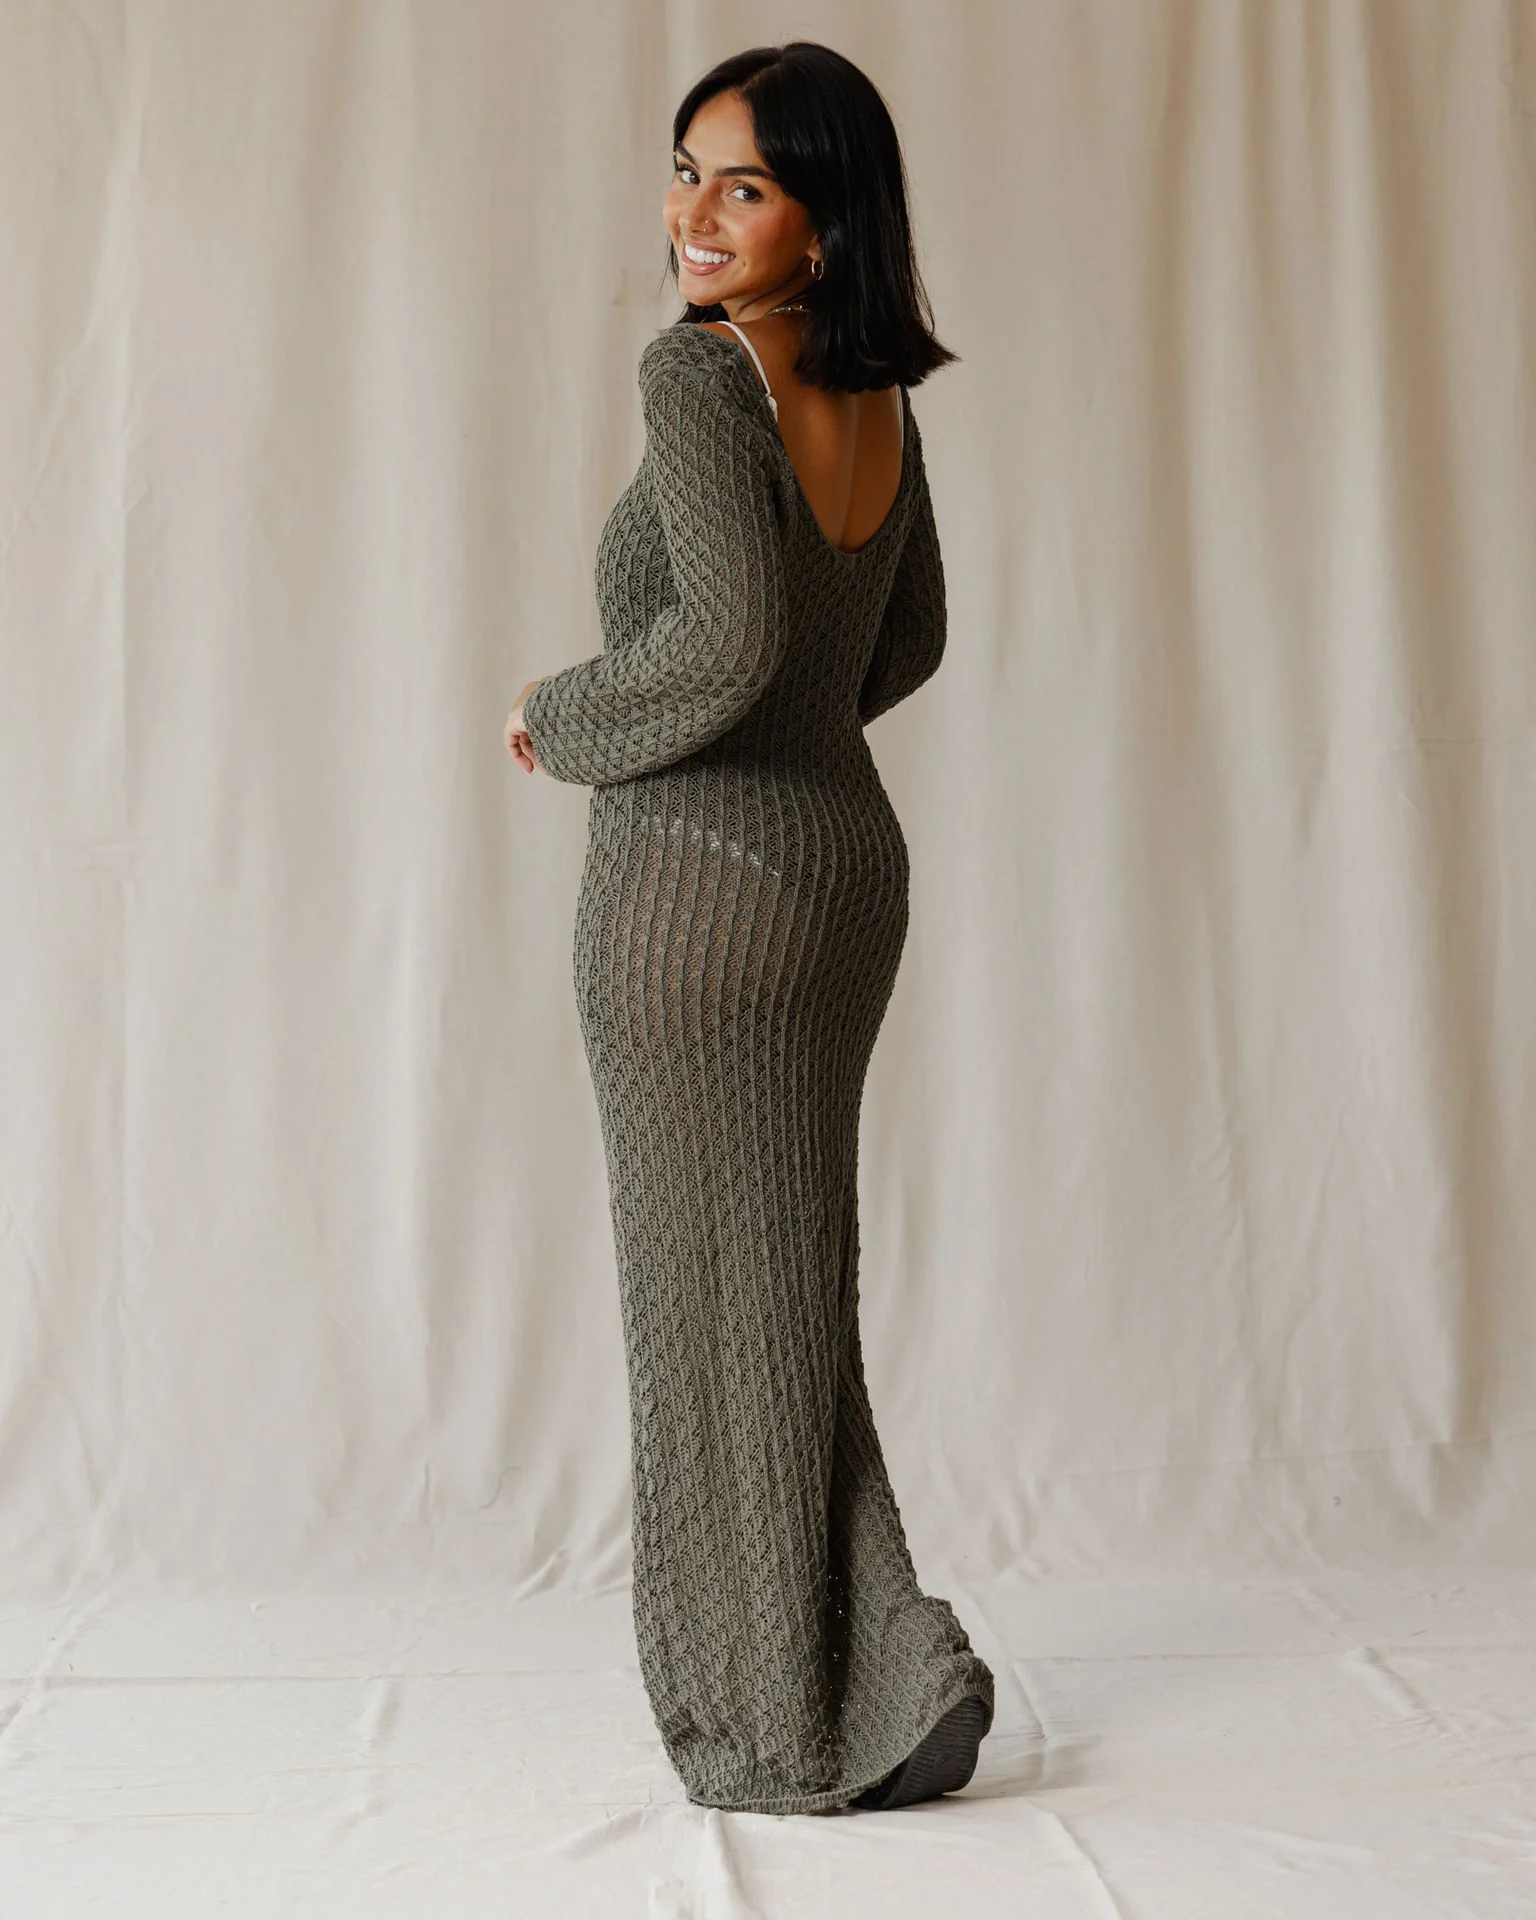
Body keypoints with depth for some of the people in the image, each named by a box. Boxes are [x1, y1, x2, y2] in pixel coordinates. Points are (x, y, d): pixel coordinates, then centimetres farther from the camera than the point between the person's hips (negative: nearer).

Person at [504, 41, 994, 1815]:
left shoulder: (700, 371, -15)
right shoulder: (879, 398, 8)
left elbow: (733, 635, -26)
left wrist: (569, 719, -9)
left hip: (696, 886, -8)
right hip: (844, 863, 8)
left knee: (716, 1293, 3)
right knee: (789, 1286, 16)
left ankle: (780, 1732, 15)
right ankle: (889, 1676, 18)